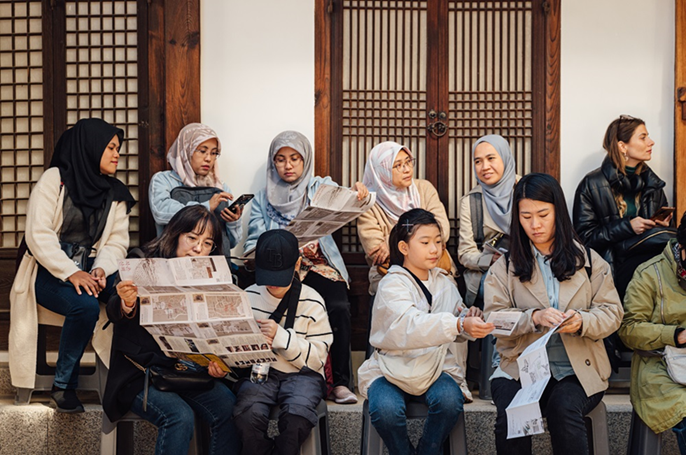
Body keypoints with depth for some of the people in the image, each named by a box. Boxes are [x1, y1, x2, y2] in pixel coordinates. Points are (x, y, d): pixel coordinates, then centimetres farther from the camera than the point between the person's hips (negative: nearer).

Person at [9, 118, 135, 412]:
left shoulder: (116, 194, 12)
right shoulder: (54, 179, -4)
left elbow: (117, 241, 4)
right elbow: (38, 234, -13)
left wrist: (101, 269, -18)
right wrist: (71, 273, -25)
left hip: (90, 270, 4)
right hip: (49, 272, -4)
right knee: (86, 306, -34)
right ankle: (63, 387, -16)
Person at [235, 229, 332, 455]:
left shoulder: (312, 303, -1)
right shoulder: (249, 297, 7)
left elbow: (318, 358, -5)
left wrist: (281, 336, -18)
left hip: (301, 373, -1)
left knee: (297, 414, -34)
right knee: (249, 413, -31)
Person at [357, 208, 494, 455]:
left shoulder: (444, 282, 10)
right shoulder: (392, 284, -11)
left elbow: (455, 333, 20)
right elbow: (409, 326, -31)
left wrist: (469, 319, -4)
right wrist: (459, 325, -45)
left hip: (436, 367, 4)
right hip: (392, 367, -4)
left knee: (450, 399, -28)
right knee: (385, 409, -32)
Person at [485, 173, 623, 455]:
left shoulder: (589, 260, 10)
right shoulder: (505, 267, 9)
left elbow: (612, 313, 5)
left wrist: (582, 322, -17)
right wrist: (534, 318, -19)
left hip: (578, 370, 0)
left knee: (563, 409, -31)